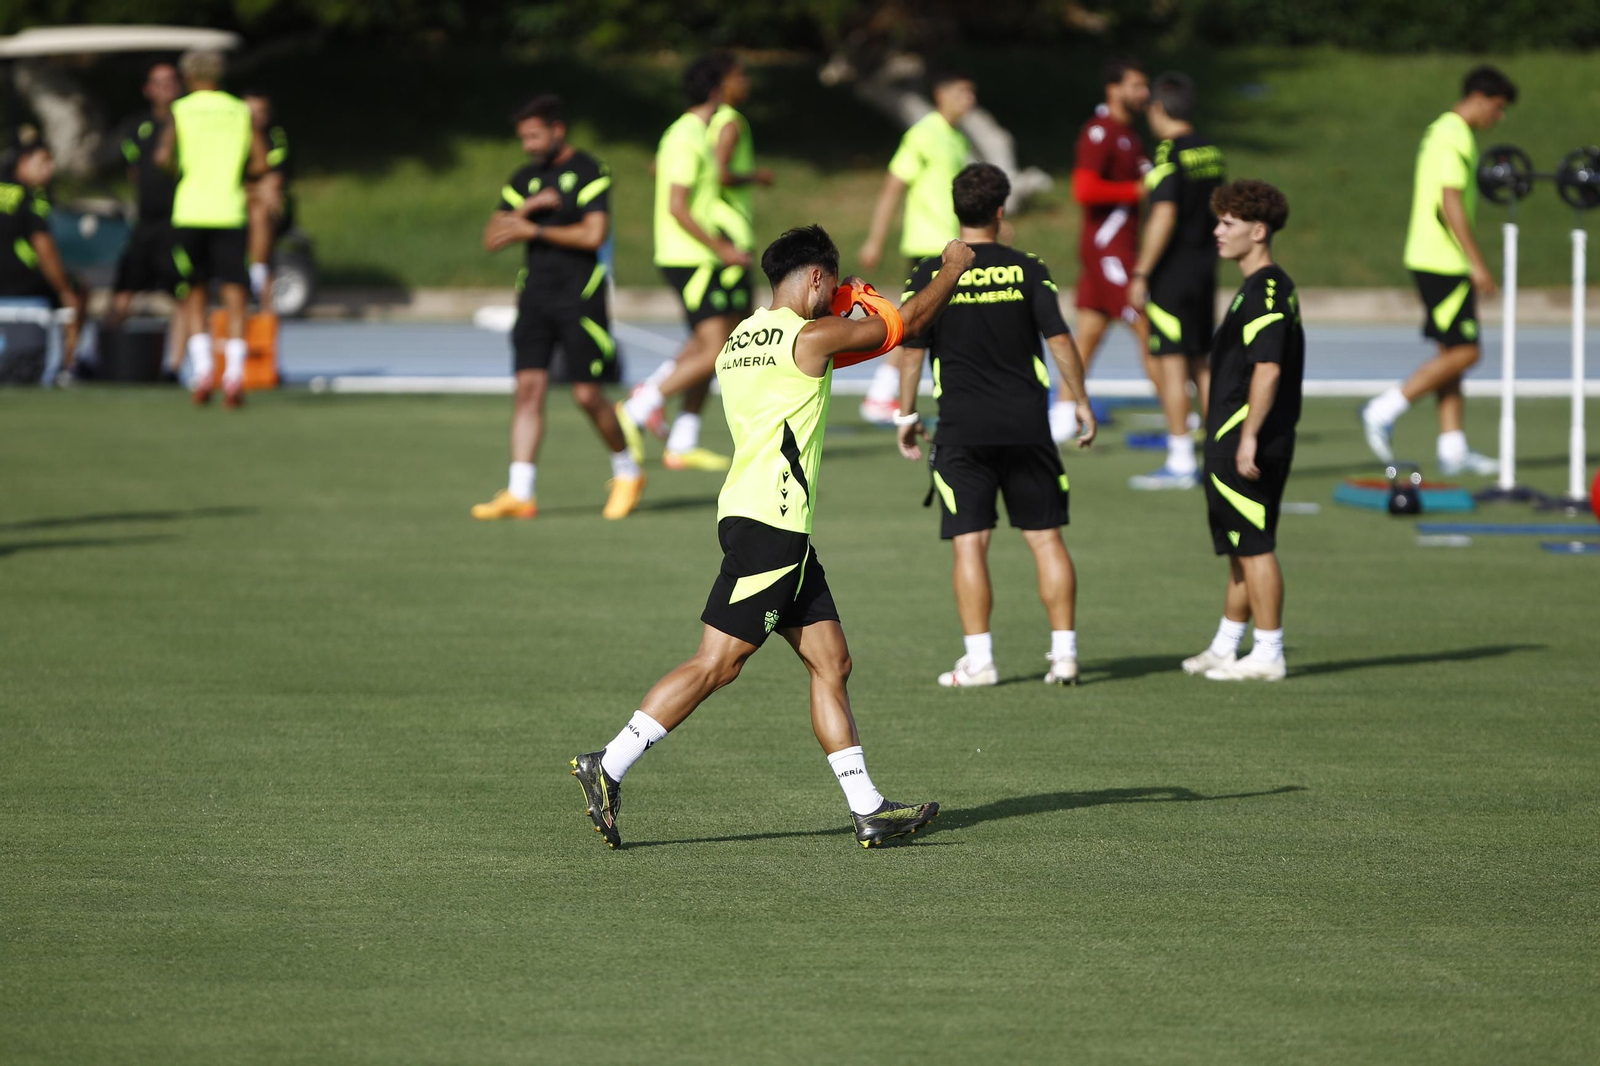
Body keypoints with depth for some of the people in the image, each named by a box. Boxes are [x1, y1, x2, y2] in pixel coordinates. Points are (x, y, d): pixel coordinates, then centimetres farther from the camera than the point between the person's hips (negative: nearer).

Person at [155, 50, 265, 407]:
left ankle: (201, 368, -3)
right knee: (234, 299, -1)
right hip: (229, 213, 1)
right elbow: (260, 164, 1)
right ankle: (234, 374, -15)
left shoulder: (181, 110, 2)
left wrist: (179, 172, 9)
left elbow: (164, 156, -12)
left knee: (194, 297, 11)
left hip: (189, 213, -1)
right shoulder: (241, 111, 7)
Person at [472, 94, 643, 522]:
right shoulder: (524, 179, 12)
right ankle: (519, 493, -8)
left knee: (587, 394, -3)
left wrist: (533, 230, -9)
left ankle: (627, 473, 20)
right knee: (529, 386, -5)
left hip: (579, 296, -5)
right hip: (535, 292, 5)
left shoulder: (590, 173, -5)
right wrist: (530, 206, -8)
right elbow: (492, 238, 7)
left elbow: (594, 234, -16)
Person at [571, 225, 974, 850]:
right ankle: (608, 768, -11)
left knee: (831, 663, 9)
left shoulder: (740, 340, 15)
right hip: (769, 522, -10)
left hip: (774, 526, 10)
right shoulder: (812, 336, -9)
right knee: (717, 664, -10)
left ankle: (868, 810, 8)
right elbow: (910, 322, 2)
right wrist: (953, 269, 19)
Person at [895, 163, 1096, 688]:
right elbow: (1060, 339, -2)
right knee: (1046, 537, 8)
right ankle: (1064, 652, 7)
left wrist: (907, 415, 9)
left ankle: (978, 658, -4)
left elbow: (913, 350, -1)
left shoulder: (930, 275, -2)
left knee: (969, 542, 0)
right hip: (1027, 425, 1)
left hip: (962, 429, -1)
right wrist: (1082, 402, 8)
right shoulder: (1027, 270, -1)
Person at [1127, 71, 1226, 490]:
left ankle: (1180, 462, -6)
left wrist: (1141, 274, -18)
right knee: (1199, 364, 14)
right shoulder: (1210, 151, 10)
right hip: (1205, 269, 8)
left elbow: (1164, 215, -21)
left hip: (1172, 271, -8)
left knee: (1171, 363, -5)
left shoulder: (1170, 153, -14)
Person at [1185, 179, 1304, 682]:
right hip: (1233, 442, 11)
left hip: (1249, 447, -11)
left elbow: (1267, 369, -24)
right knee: (1242, 548, 16)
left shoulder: (1266, 292, -16)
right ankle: (1224, 649, 24)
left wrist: (1249, 437, -26)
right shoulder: (1260, 288, 17)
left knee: (1254, 547, -6)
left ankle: (1267, 654, -2)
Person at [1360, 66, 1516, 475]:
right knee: (1463, 352, -8)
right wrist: (1476, 263, -21)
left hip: (1429, 257, 10)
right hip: (1444, 262, -10)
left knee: (1453, 353, 9)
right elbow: (1451, 203, -22)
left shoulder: (1440, 131, 17)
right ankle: (1383, 411, -5)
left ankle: (1453, 449, 9)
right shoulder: (1455, 138, -15)